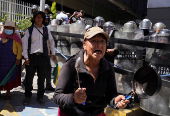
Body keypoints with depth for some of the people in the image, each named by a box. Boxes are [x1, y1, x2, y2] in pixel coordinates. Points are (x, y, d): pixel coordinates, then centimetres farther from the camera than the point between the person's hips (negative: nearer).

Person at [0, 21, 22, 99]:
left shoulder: (15, 37, -2)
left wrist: (18, 59, -14)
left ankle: (8, 91, 18)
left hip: (11, 61, -3)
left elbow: (20, 48, -6)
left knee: (9, 76, 5)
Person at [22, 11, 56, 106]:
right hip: (32, 57, -2)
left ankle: (40, 97, 21)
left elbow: (51, 41, 21)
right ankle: (27, 97, 20)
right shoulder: (30, 30, 4)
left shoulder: (46, 29, 13)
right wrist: (26, 57, -8)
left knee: (42, 78, 7)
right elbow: (25, 43, 0)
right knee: (29, 78, 4)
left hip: (43, 57, 2)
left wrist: (53, 53, 16)